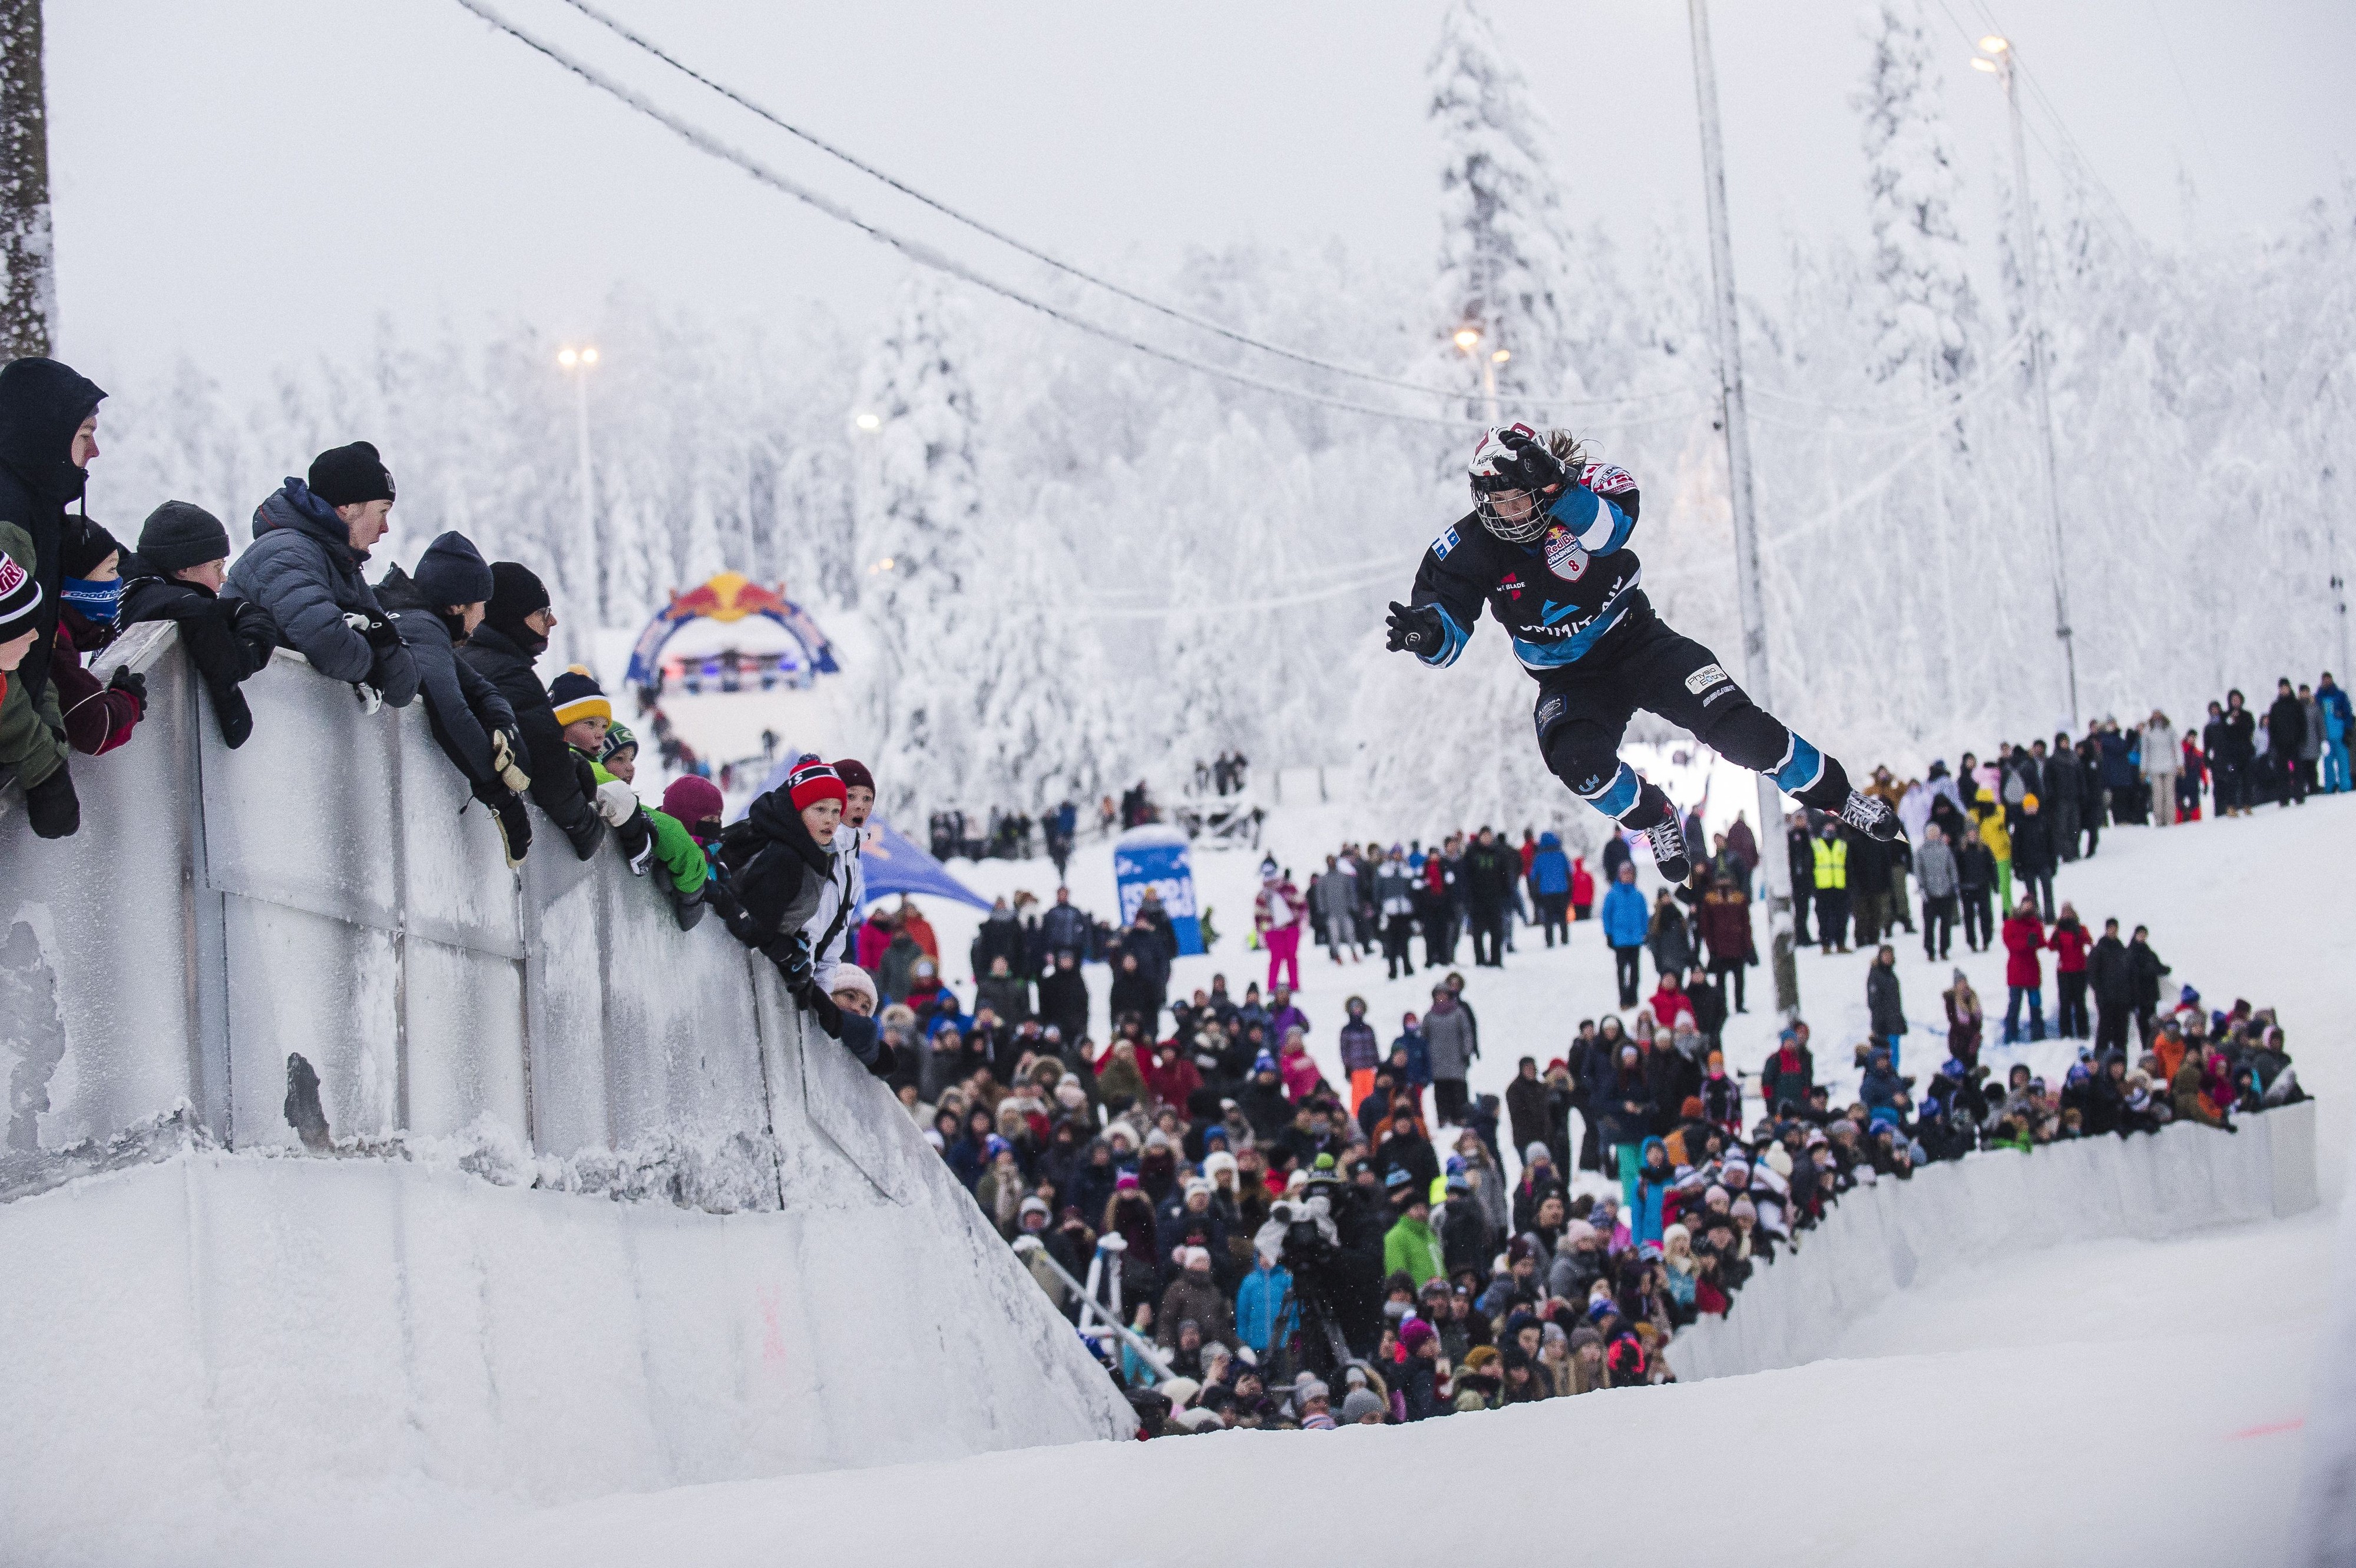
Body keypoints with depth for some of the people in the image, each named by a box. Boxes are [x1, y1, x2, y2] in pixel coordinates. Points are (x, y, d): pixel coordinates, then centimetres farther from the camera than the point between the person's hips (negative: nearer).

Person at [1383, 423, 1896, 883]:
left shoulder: (1582, 493, -18)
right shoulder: (1470, 549, -13)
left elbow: (1612, 526, -42)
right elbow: (1449, 634, -15)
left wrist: (1558, 489, -60)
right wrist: (1425, 632, -40)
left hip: (1637, 642, -1)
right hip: (1569, 681, 1)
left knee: (1737, 727, -17)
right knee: (1578, 761, -30)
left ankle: (1834, 794, 7)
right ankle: (1653, 820, 1)